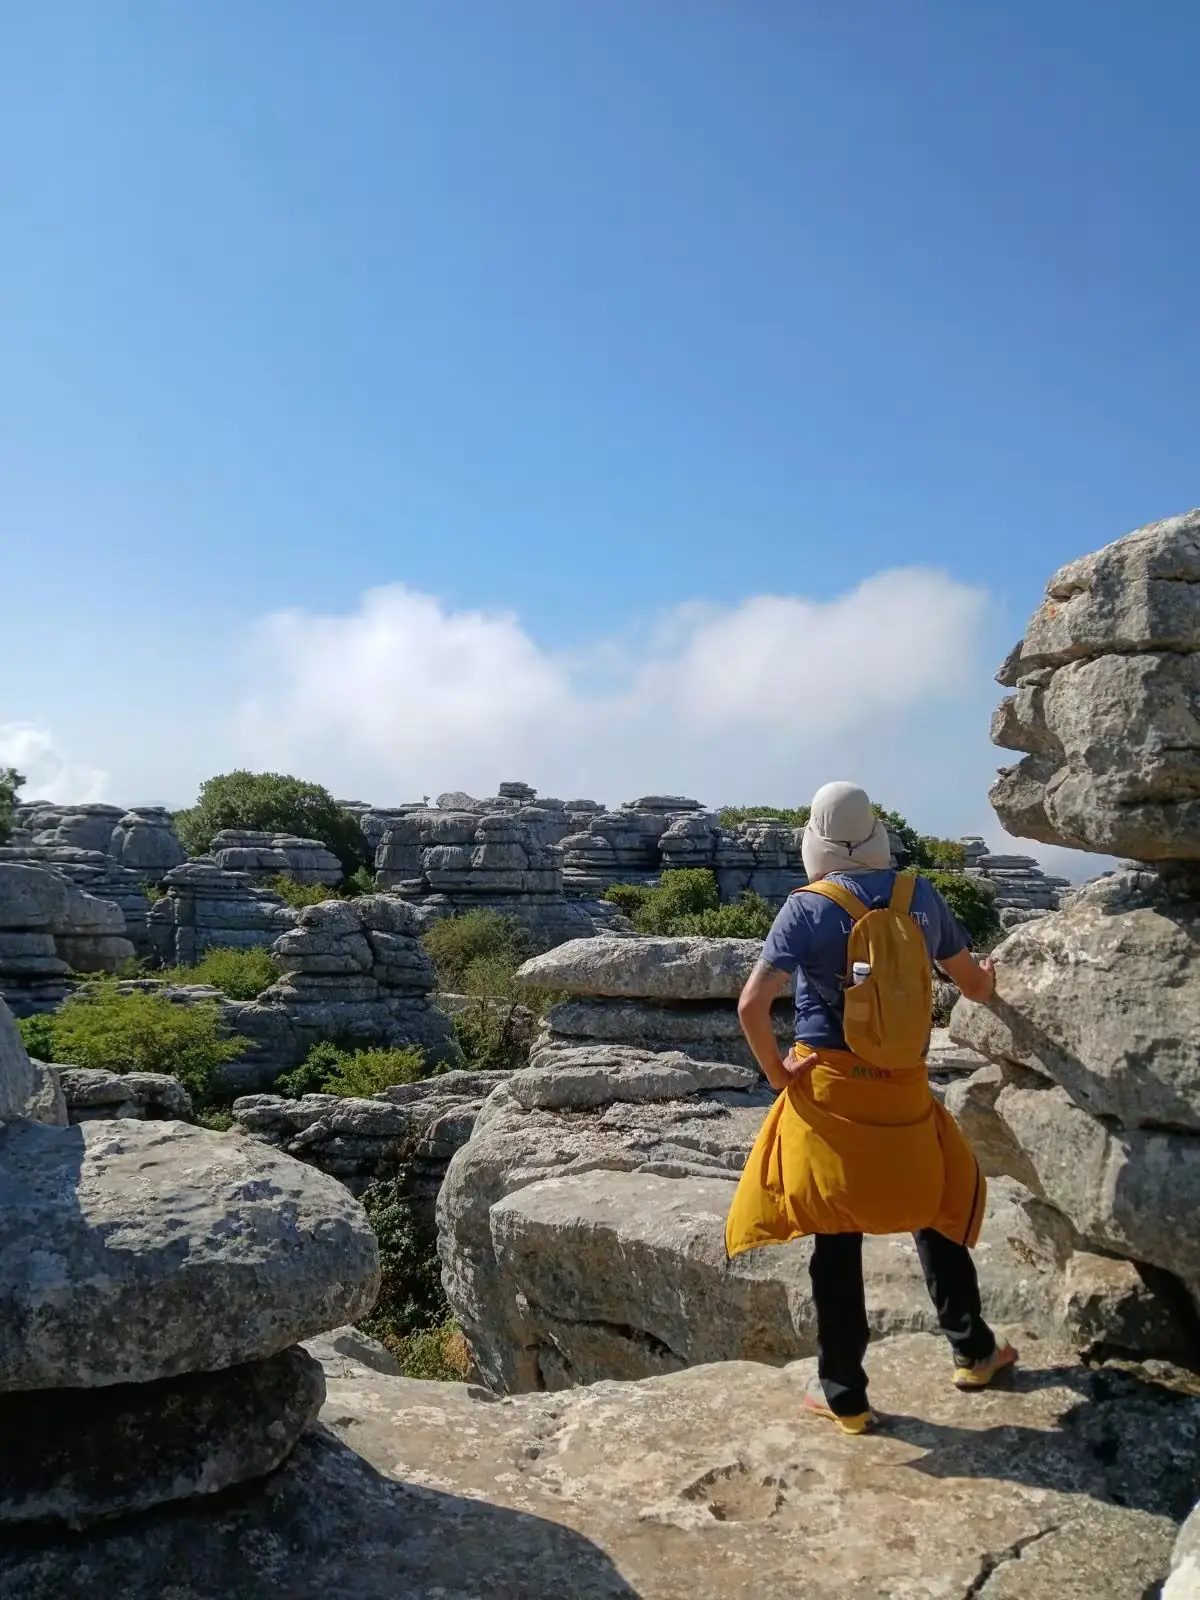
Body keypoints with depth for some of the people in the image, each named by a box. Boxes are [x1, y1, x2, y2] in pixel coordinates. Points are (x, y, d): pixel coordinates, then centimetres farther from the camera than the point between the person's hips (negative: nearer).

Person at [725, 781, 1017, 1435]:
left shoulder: (807, 907, -10)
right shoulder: (920, 895, -1)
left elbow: (752, 1004, -19)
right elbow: (973, 984, 12)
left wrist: (776, 1070, -5)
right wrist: (986, 977, 35)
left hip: (828, 1092, -2)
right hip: (904, 1091, 3)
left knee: (836, 1240, 7)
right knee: (936, 1210, 24)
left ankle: (843, 1395, 18)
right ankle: (973, 1351, 37)